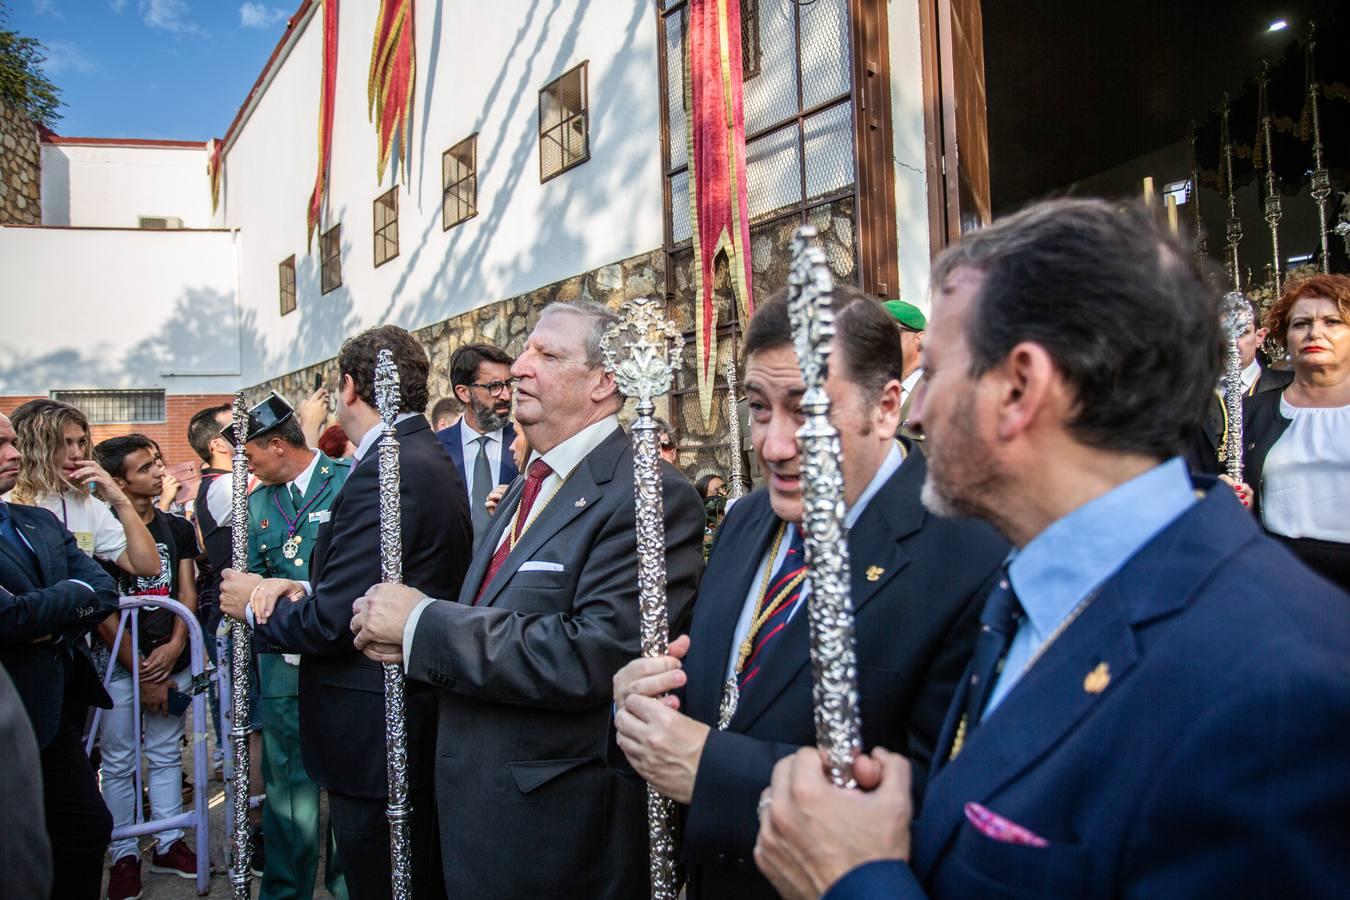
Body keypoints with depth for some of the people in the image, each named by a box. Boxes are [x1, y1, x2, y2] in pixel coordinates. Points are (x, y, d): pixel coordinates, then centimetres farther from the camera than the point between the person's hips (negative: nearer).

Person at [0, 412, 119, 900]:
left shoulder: (41, 522, 12)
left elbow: (104, 591, 4)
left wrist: (53, 620, -13)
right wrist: (74, 596, -9)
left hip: (57, 708, 7)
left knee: (88, 828, 15)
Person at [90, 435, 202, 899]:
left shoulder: (178, 527, 7)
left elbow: (187, 592, 6)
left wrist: (174, 646, -11)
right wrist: (141, 673, -8)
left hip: (170, 658, 4)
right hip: (118, 663, -3)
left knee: (166, 754, 11)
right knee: (118, 763, 5)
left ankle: (168, 844, 22)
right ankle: (124, 855, 17)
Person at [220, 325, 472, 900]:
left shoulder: (385, 470, -22)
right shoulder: (429, 457, 10)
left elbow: (332, 621, -22)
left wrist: (255, 604, -4)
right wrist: (304, 587, -1)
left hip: (376, 738, -10)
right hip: (419, 722, 10)